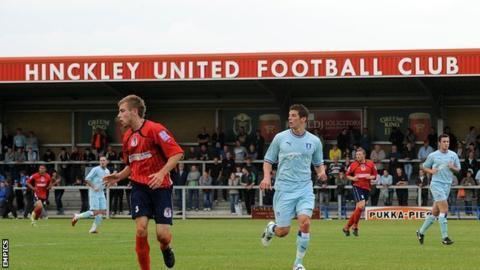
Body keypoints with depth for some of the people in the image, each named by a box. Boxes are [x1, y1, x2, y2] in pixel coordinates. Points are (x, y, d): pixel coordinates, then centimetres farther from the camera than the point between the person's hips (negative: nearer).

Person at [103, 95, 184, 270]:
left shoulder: (155, 129, -11)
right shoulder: (127, 137, 11)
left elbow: (177, 153, -15)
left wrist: (161, 173, -25)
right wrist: (119, 176, 5)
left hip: (160, 186, -5)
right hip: (139, 187, 5)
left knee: (163, 234, -8)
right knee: (141, 229, -13)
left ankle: (166, 249, 29)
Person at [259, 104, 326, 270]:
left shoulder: (314, 141, 5)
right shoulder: (280, 138, 2)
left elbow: (318, 163, 17)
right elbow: (268, 160, 9)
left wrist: (321, 172, -6)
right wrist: (267, 176, -10)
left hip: (305, 189, 1)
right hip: (284, 189, -1)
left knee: (305, 222, -20)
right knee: (283, 231, -3)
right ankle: (271, 228, 36)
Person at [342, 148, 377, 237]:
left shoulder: (370, 164, 5)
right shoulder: (353, 165, 0)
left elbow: (375, 175, 11)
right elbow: (347, 175, 10)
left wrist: (371, 177, -10)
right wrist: (352, 178, -10)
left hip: (367, 188, 4)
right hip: (357, 187, -4)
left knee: (358, 209, 5)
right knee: (361, 205, -21)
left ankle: (347, 227, 16)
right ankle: (355, 226, -6)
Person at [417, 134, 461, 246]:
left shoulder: (453, 155, 8)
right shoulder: (433, 156, -1)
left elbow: (458, 169, 14)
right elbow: (425, 167, 10)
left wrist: (453, 167, -8)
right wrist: (431, 171, -10)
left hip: (447, 185, 5)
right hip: (436, 184, -5)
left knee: (435, 212, 9)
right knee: (444, 209, -17)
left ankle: (421, 232, 25)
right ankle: (444, 237, -14)